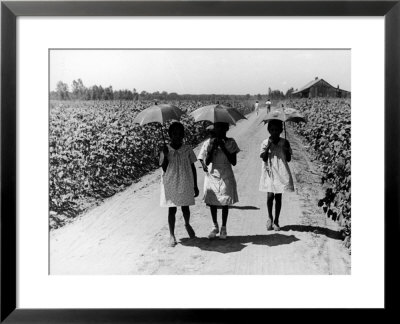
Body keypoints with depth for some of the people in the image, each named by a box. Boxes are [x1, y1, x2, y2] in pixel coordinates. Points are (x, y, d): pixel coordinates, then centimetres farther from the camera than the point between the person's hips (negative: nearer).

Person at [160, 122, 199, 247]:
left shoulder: (187, 150, 1)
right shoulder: (165, 150, -2)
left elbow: (192, 168, 6)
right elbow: (164, 168, -5)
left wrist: (195, 186, 7)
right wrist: (165, 155, -20)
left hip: (185, 184, 1)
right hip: (170, 184, -1)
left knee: (185, 207, 11)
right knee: (172, 209, 2)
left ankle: (187, 224, 42)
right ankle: (172, 235, 13)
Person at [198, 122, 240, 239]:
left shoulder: (231, 143, -3)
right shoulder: (208, 142, -2)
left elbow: (234, 162, -10)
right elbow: (207, 162, -6)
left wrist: (223, 148, -16)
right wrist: (213, 147, -17)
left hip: (226, 177, -1)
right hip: (212, 176, 1)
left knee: (225, 203, 5)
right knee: (212, 203, 6)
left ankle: (223, 228, 19)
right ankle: (215, 226, 24)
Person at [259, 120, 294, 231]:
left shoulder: (284, 142, 3)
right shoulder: (265, 143, 0)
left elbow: (288, 159, 5)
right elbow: (264, 158, -10)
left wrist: (286, 149, -12)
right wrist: (269, 145, -16)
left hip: (281, 172, 1)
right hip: (269, 172, -1)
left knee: (278, 196, 5)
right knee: (270, 195, -9)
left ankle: (276, 221, 17)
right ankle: (270, 218, 16)